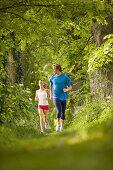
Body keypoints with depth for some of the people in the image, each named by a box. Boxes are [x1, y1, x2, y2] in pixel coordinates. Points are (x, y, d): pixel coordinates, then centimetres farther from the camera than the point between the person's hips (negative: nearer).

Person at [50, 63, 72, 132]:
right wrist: (51, 95, 25)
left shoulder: (65, 77, -5)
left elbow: (70, 87, -1)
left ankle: (62, 126, 22)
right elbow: (51, 85, 23)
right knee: (59, 111, -19)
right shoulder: (53, 77, 4)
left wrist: (66, 89, -23)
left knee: (63, 112, 6)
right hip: (56, 97, 0)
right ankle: (58, 123, 2)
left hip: (63, 97, 0)